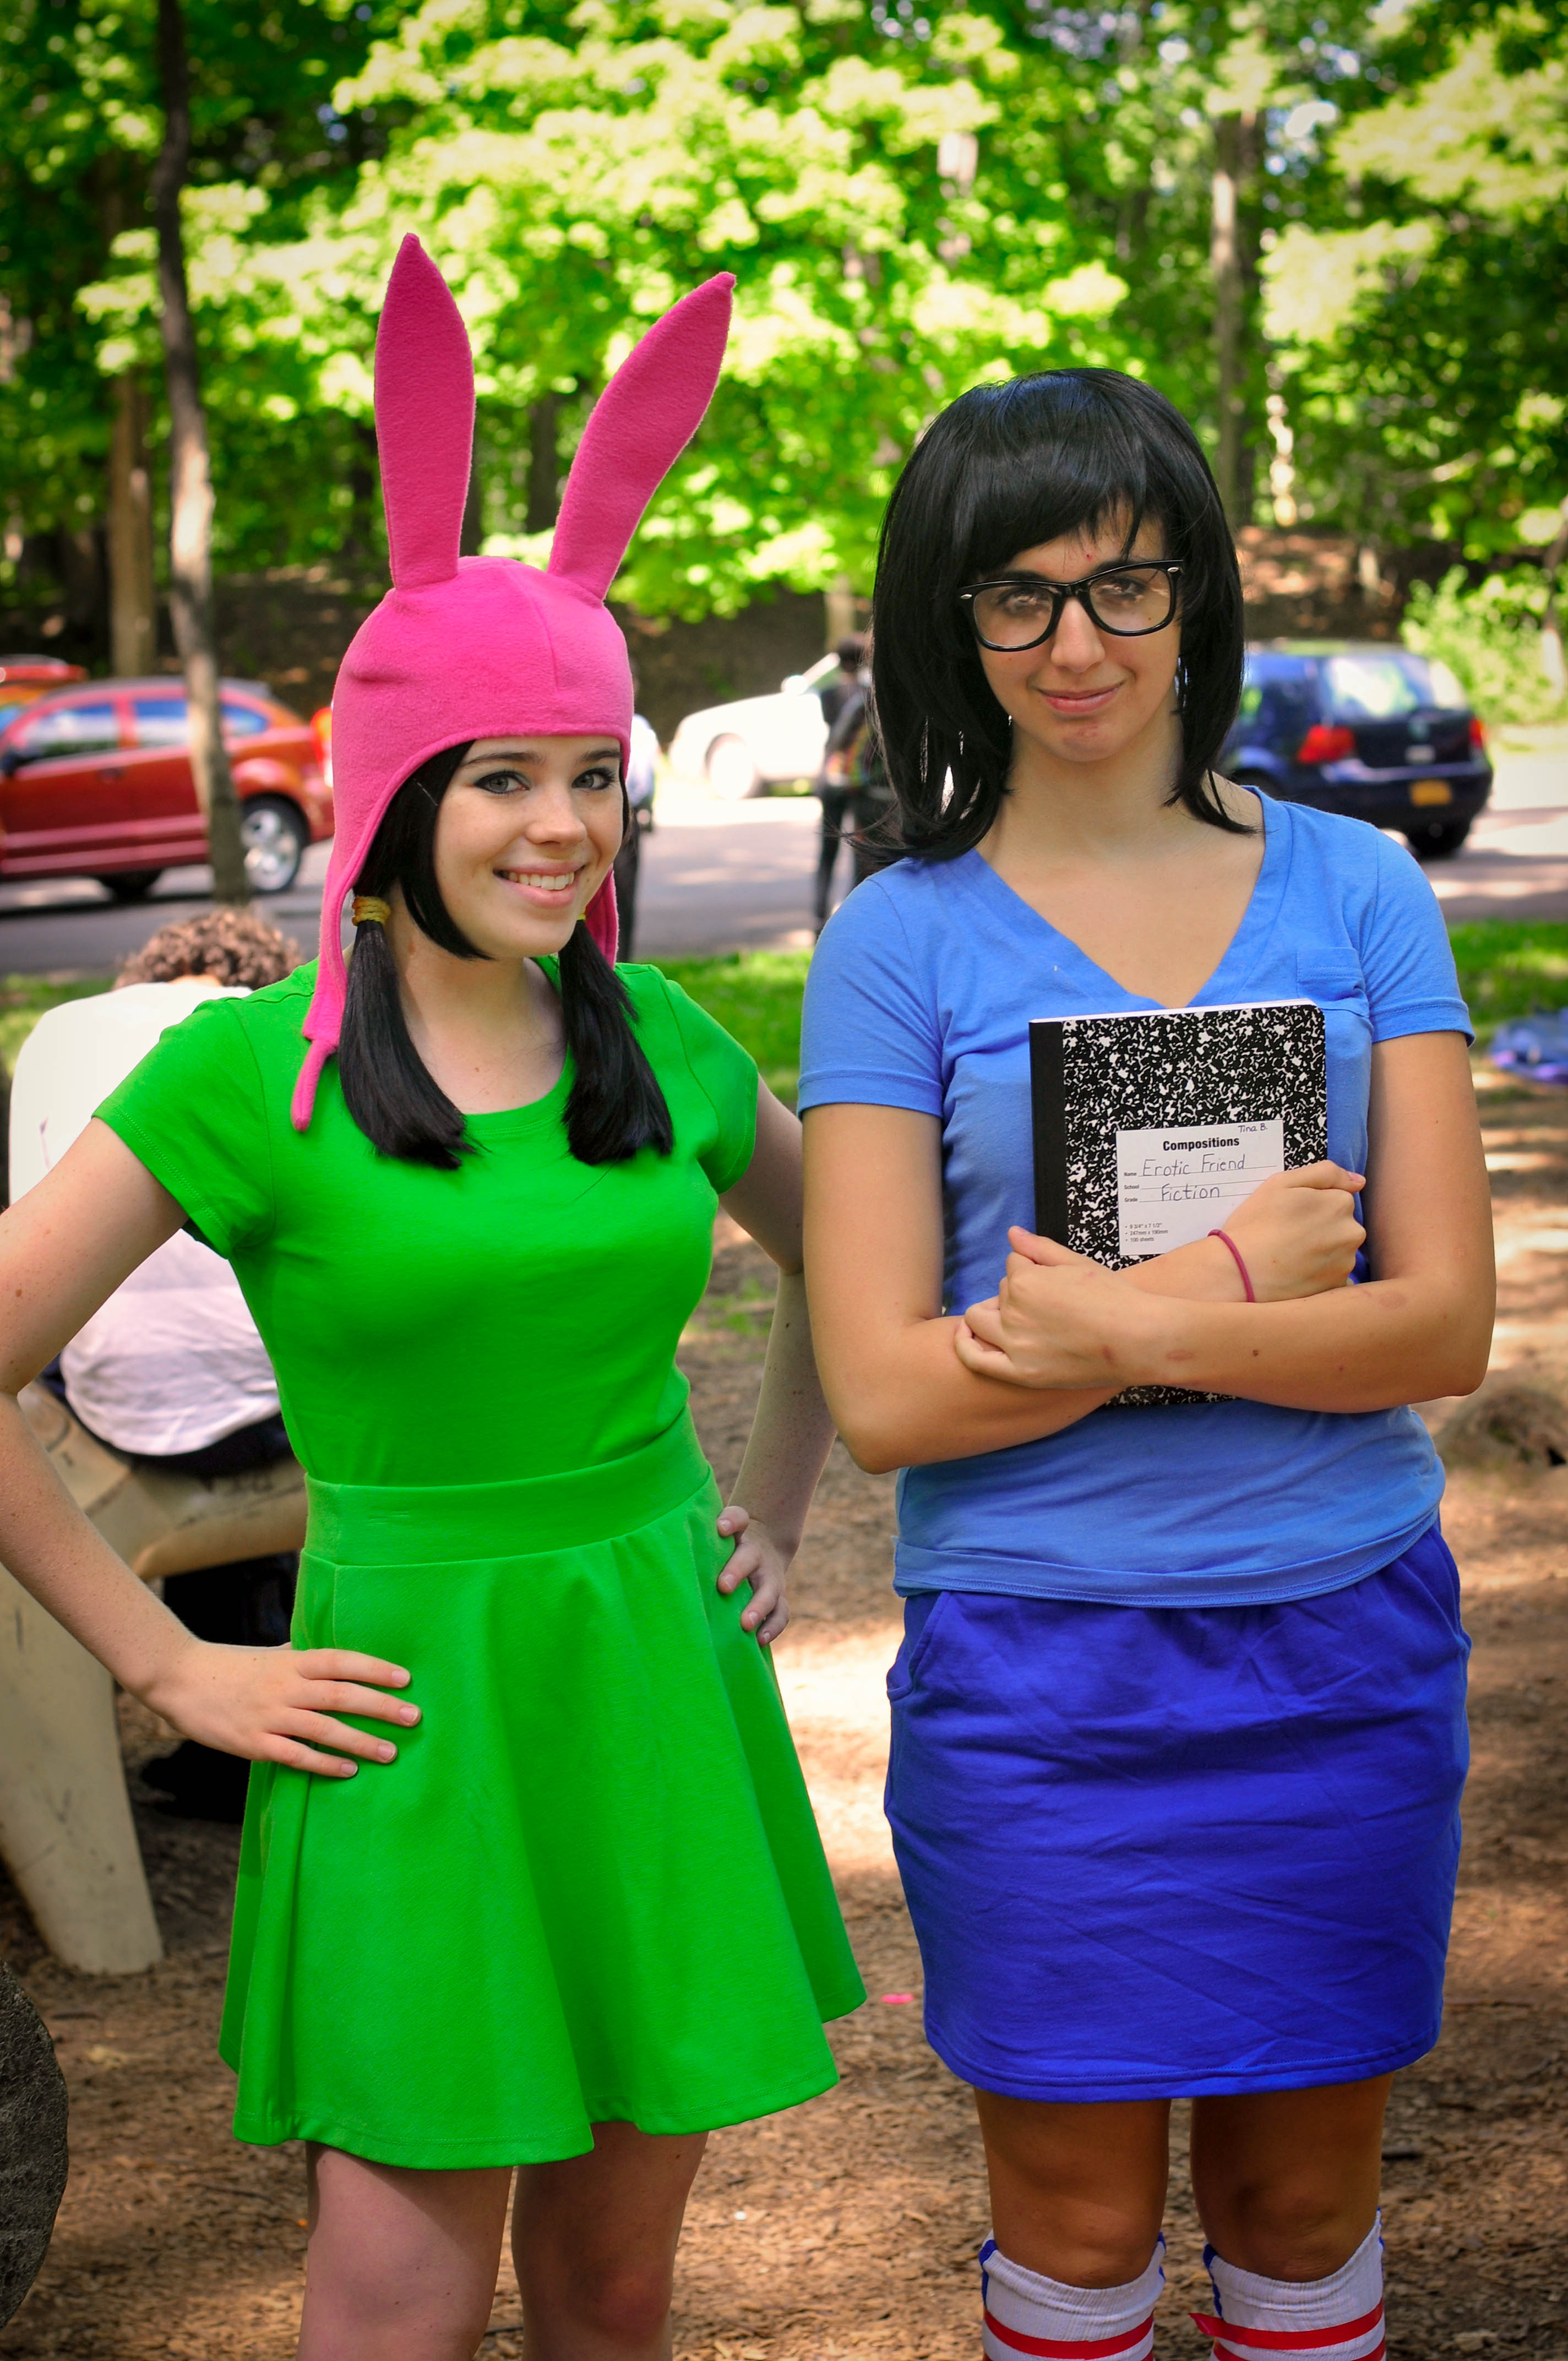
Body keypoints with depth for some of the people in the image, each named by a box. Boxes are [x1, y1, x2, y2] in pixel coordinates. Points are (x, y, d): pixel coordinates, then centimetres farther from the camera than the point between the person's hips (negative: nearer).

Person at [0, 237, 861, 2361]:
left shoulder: (662, 1045, 3)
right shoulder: (248, 1072, -10)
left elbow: (839, 1263, 22)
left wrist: (775, 1509, 12)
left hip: (664, 1705, 4)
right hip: (413, 1725, -4)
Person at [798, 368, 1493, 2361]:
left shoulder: (1357, 891, 2)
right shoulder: (900, 942, -4)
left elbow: (1445, 1323, -5)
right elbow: (885, 1397, -10)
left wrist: (1138, 1330, -19)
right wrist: (1239, 1278, -15)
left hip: (1346, 1651, 2)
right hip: (1040, 1671, -2)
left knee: (1303, 2200, 15)